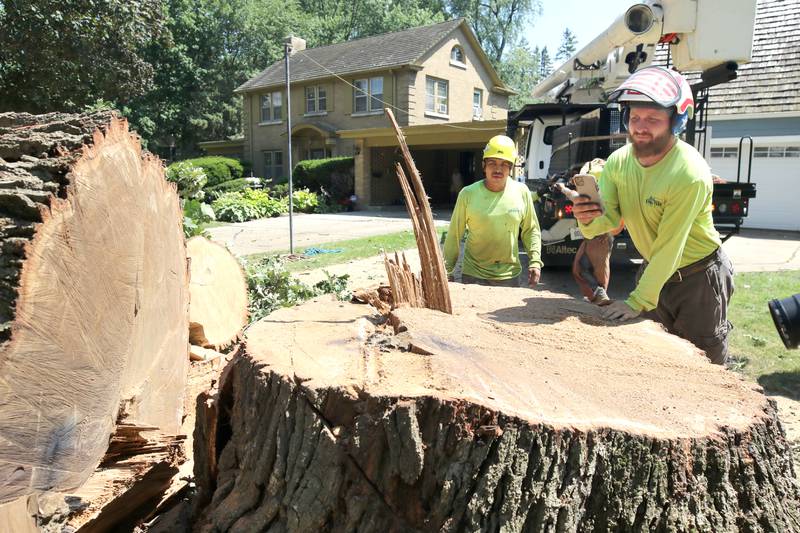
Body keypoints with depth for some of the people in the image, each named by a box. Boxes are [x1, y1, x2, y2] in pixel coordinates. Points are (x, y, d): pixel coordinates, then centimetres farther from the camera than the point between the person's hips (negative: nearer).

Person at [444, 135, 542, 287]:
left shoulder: (521, 192, -2)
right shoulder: (468, 194, -7)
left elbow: (531, 230, 8)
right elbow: (454, 235, -1)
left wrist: (535, 262, -2)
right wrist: (447, 271, 0)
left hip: (510, 276, 2)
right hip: (474, 276, -2)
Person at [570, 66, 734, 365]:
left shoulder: (690, 174, -30)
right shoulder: (618, 162, -10)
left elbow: (669, 247, -28)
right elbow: (609, 218, -13)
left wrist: (637, 301, -26)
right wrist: (589, 219, -37)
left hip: (698, 275, -5)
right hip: (653, 268, 6)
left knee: (704, 361, 11)